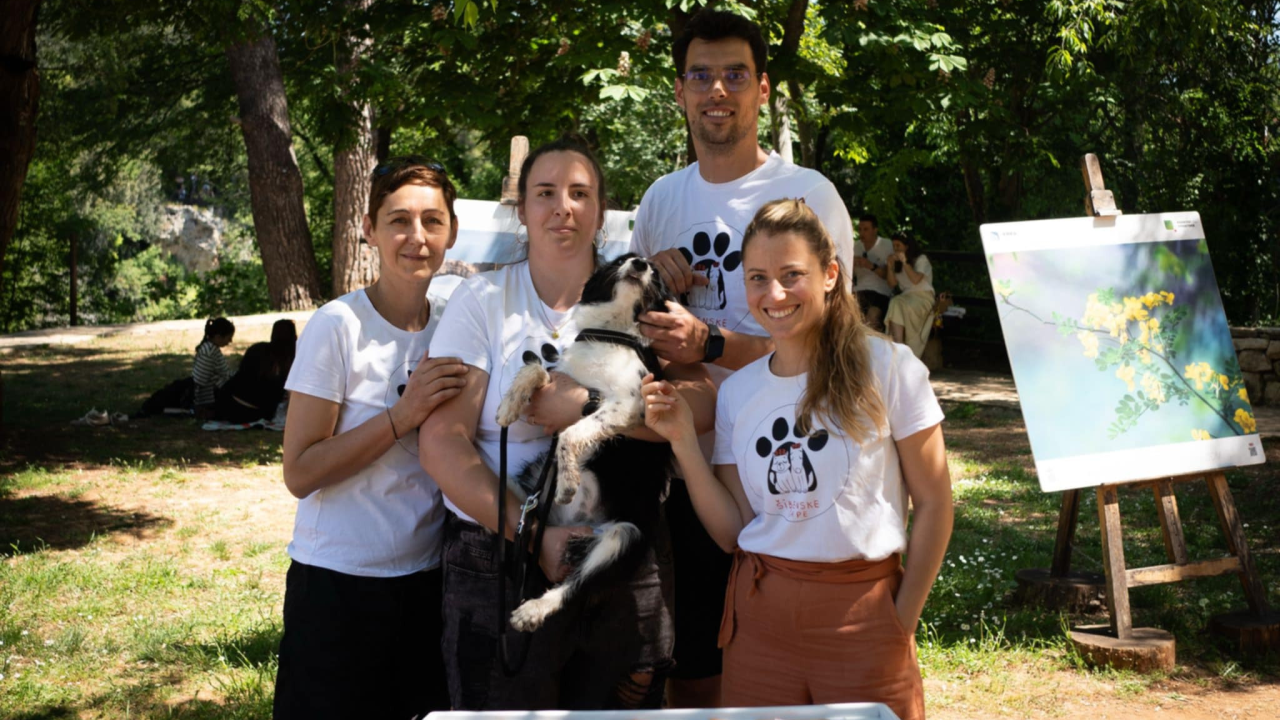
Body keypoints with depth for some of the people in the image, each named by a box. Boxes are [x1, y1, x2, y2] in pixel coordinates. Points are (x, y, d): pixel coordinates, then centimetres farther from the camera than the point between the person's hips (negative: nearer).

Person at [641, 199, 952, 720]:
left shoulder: (887, 369, -6)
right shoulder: (736, 393, 5)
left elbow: (933, 504, -2)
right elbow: (732, 531, 2)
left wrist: (902, 619, -4)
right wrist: (683, 442, -7)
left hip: (862, 610, -3)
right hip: (761, 613, 3)